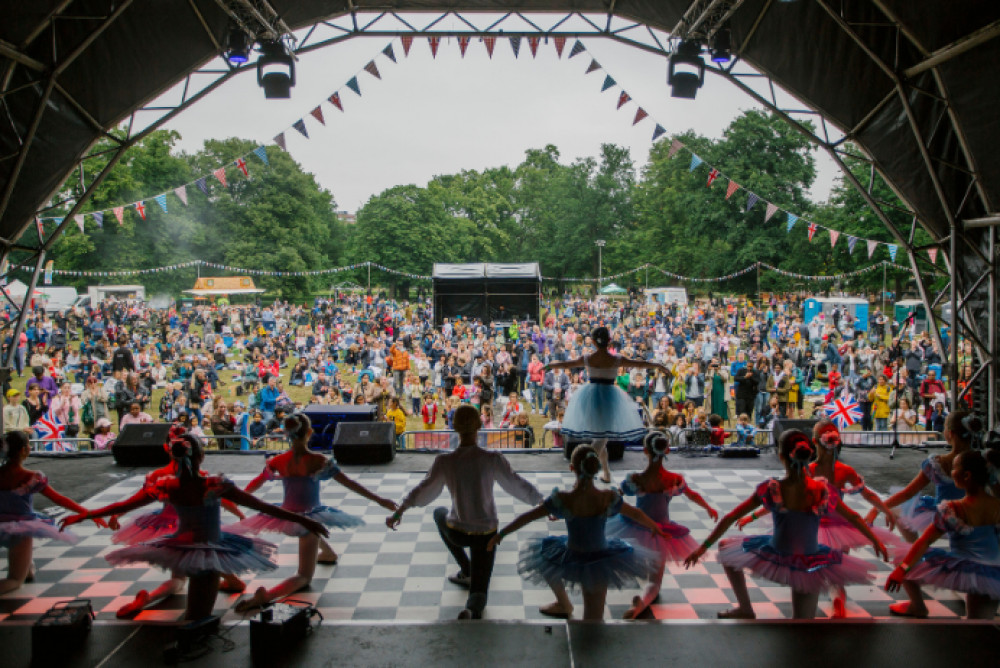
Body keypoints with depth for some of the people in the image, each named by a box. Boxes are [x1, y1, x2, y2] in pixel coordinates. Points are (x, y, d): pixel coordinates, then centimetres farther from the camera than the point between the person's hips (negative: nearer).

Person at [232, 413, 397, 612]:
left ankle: (328, 552, 60)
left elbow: (254, 485, 8)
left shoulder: (277, 461, -7)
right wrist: (379, 500, -10)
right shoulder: (319, 461, -18)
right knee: (304, 577, 3)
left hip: (285, 516, 5)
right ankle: (266, 595, -21)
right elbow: (349, 484, -16)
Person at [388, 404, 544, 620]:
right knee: (479, 592, 16)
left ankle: (466, 571, 36)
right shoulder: (492, 459, -17)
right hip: (486, 533, 0)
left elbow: (423, 492, -3)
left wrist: (398, 511, 14)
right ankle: (472, 609, -22)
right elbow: (518, 486, -7)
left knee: (439, 513, 36)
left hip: (457, 532, 0)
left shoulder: (444, 461, -15)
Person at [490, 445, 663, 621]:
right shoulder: (609, 498, -16)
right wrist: (656, 527, 22)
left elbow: (527, 517, -13)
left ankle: (564, 604, 52)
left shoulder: (562, 500, -21)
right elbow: (636, 514, 2)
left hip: (571, 560, -1)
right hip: (600, 561, 1)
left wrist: (500, 534, -1)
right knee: (593, 619, 14)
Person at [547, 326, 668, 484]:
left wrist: (550, 365, 27)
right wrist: (658, 365, 19)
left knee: (599, 436, 15)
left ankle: (606, 473, 18)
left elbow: (565, 364, 8)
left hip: (590, 395, 2)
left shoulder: (587, 359, -4)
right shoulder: (617, 360, -9)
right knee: (602, 437, 7)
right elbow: (641, 364, 2)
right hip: (609, 396, -2)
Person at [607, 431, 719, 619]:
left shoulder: (635, 480, -21)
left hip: (635, 530, 0)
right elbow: (693, 495, 6)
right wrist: (709, 509, 26)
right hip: (662, 532, 0)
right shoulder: (675, 480, -15)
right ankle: (643, 602, -19)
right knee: (655, 581, 12)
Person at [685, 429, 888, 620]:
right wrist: (877, 541, 26)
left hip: (776, 560, -3)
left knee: (726, 547, 25)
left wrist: (704, 547, 0)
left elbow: (729, 519, -9)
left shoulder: (770, 489, -15)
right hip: (810, 567, 3)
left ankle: (746, 610, 27)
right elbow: (853, 518, 7)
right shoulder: (822, 490, -10)